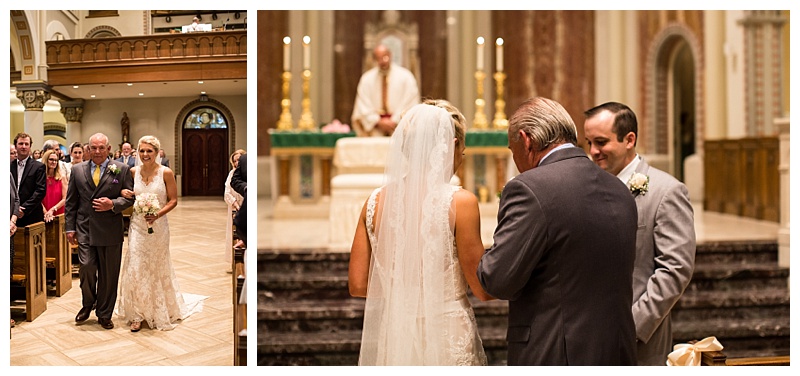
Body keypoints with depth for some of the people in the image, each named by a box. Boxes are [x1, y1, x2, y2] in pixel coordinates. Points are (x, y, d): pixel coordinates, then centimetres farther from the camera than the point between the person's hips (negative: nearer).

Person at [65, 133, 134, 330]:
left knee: (109, 274, 5)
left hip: (110, 231, -1)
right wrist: (70, 227, 6)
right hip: (85, 229, 1)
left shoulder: (121, 169, 1)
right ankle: (88, 304, 21)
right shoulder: (77, 170, 8)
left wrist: (113, 204, -16)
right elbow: (71, 202, 10)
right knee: (86, 267, -8)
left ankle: (104, 314, 21)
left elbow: (130, 197, 2)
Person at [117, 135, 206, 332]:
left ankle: (160, 311, 30)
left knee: (157, 269, 11)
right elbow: (129, 195, 18)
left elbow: (173, 200, -6)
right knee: (135, 268, -1)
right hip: (137, 225, 2)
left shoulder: (166, 173, -8)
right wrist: (124, 193, -5)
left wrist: (158, 214, -21)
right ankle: (137, 314, 10)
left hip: (158, 226, -2)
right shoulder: (133, 172, 2)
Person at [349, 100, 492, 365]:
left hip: (391, 340, 4)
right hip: (447, 340, -4)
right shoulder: (459, 202, -14)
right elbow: (482, 289, -9)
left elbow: (358, 285, 2)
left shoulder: (375, 202, -2)